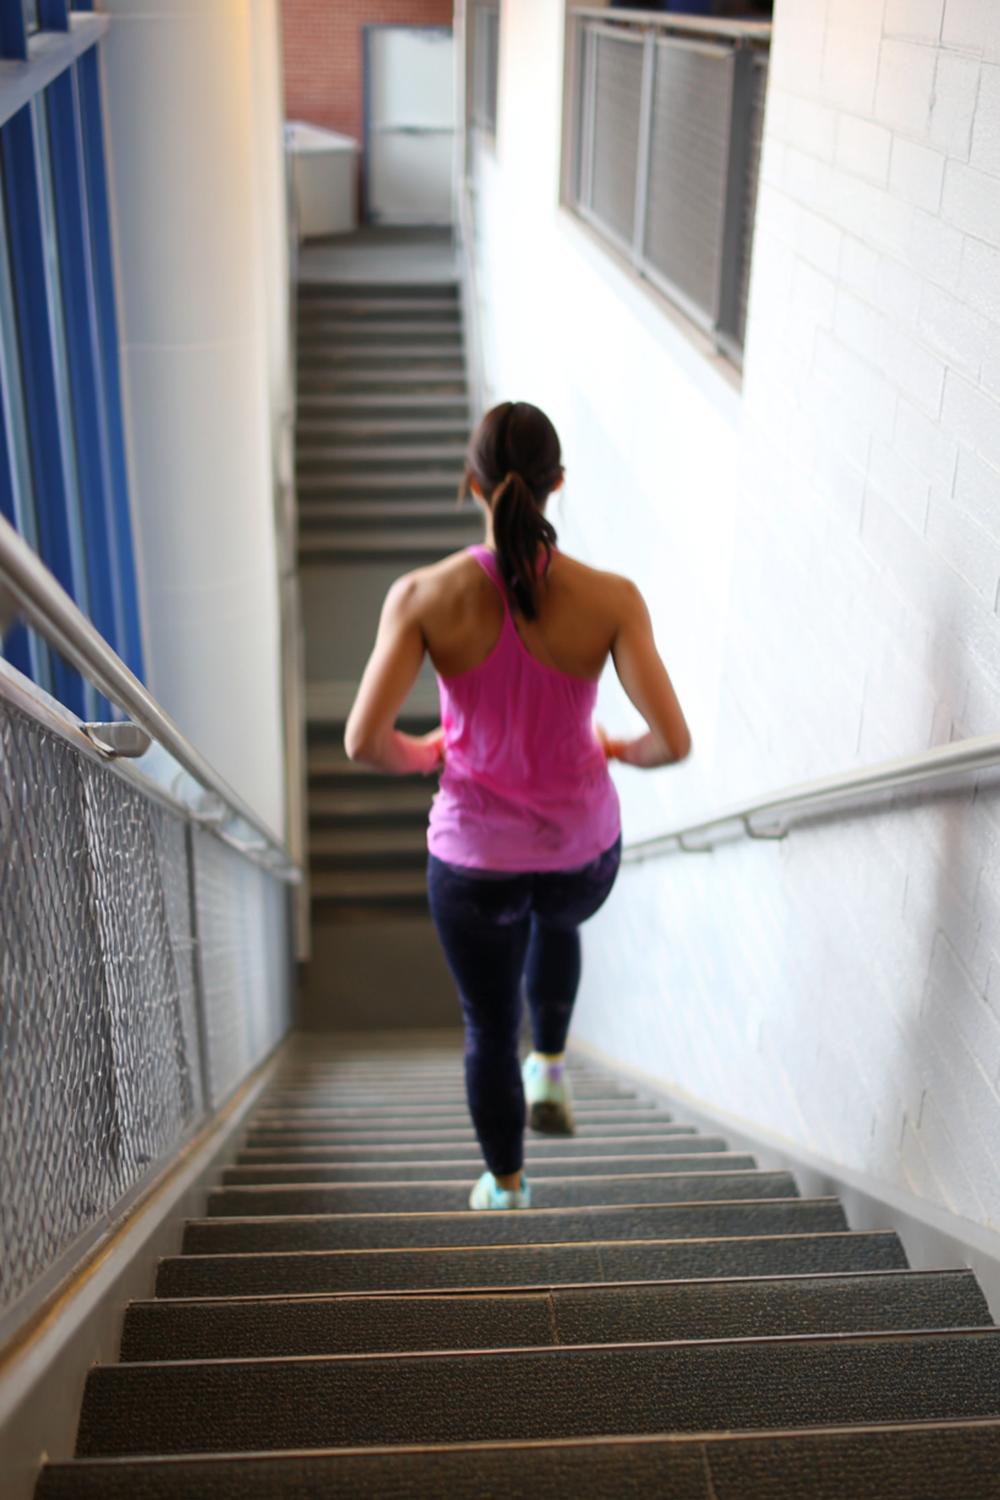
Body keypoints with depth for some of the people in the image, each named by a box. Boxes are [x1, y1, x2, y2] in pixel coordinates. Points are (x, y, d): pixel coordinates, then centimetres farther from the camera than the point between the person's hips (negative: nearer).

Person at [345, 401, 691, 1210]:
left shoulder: (423, 596, -17)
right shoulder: (610, 598, -17)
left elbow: (363, 742, -19)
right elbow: (674, 740, -20)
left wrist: (421, 754, 3)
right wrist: (622, 751, 3)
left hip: (473, 857, -1)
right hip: (584, 847, 1)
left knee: (489, 1028, 25)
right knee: (558, 922, 41)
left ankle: (506, 1188, 43)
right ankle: (550, 1069, 38)